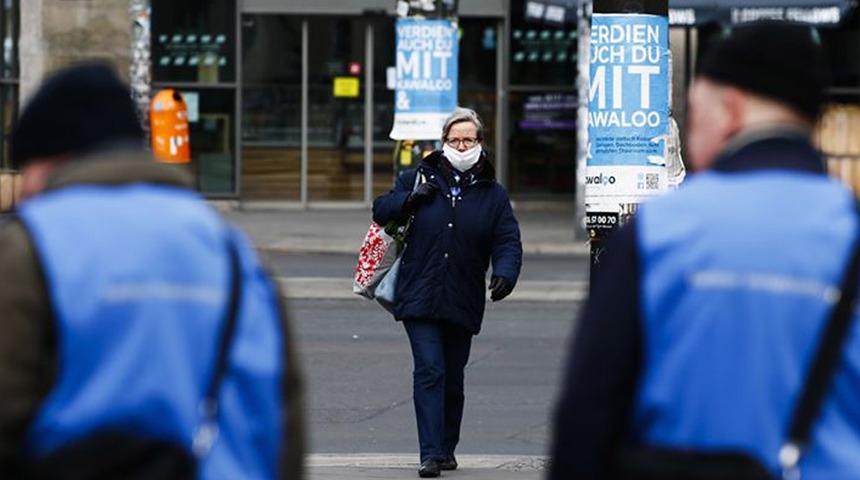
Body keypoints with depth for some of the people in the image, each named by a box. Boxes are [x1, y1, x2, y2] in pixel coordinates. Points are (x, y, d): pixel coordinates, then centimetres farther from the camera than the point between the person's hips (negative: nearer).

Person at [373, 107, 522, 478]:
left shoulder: (492, 194, 8)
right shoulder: (419, 178, 6)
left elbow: (508, 240, 1)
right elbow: (381, 211, 10)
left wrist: (505, 274, -18)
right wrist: (409, 200, -10)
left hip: (463, 303, 2)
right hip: (419, 297, -2)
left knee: (452, 378, 10)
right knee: (429, 371, -13)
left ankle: (446, 450, 24)